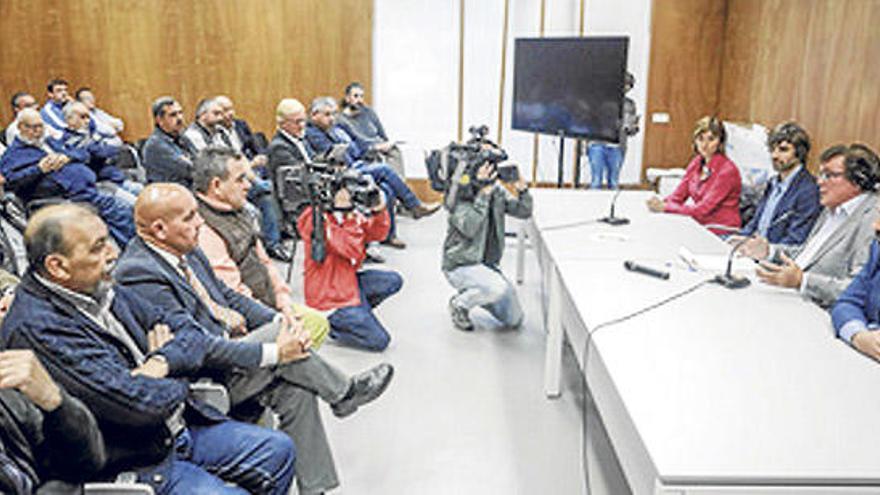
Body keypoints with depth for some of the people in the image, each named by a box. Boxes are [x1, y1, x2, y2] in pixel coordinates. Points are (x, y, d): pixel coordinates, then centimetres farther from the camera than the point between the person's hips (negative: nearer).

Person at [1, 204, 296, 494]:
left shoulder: (101, 289, 3)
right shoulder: (35, 328, -24)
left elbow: (186, 328, 7)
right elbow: (138, 404, -28)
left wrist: (161, 362, -15)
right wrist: (180, 383, -7)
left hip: (178, 429, 8)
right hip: (131, 463, -8)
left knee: (279, 450, 9)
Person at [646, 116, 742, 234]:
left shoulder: (727, 170, -16)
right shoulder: (696, 163, 6)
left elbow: (703, 209, -20)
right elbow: (679, 194, 5)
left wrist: (665, 207, -23)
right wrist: (661, 203, -16)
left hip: (720, 232, -6)